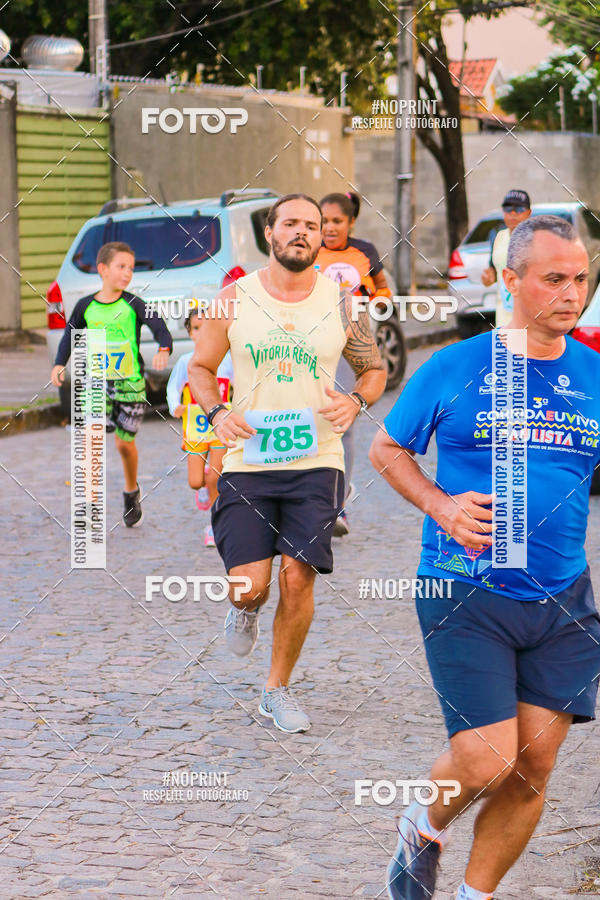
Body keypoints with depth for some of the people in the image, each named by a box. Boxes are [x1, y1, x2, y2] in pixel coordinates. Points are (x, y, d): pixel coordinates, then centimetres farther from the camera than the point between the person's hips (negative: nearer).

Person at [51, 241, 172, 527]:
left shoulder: (133, 305, -5)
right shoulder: (86, 306, 1)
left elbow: (159, 327, -15)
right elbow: (70, 335, 13)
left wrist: (164, 348, -35)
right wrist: (60, 364, 0)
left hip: (130, 383, -1)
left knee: (125, 442, 7)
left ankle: (131, 492, 33)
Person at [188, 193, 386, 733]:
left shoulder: (341, 301, 2)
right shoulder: (234, 299, 1)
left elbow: (375, 369, 15)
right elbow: (201, 368, 11)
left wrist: (356, 402, -6)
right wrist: (216, 413, -8)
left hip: (316, 461, 1)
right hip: (248, 460, 0)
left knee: (298, 579, -5)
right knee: (250, 582, -8)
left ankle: (278, 689, 16)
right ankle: (246, 608, 32)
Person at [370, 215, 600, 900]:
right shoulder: (454, 369, -2)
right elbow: (386, 448, 9)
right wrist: (440, 505, -7)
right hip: (465, 593, -3)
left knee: (533, 768, 4)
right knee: (486, 760, -10)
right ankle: (426, 828, 23)